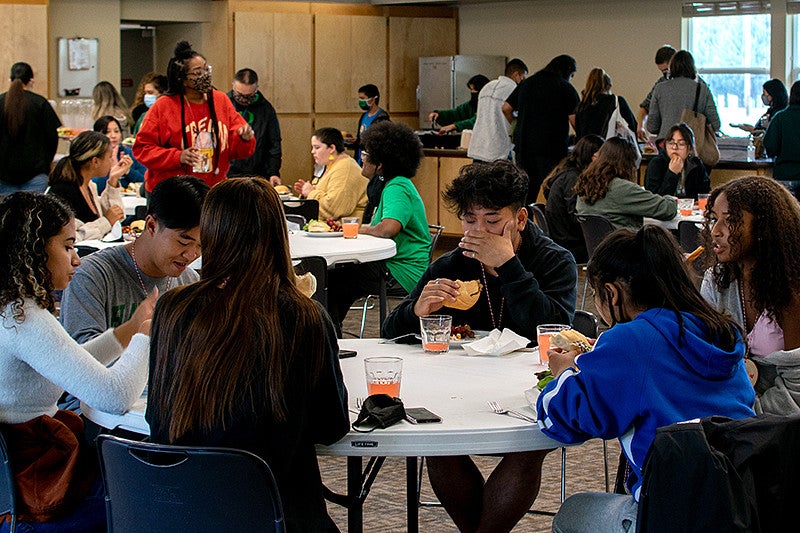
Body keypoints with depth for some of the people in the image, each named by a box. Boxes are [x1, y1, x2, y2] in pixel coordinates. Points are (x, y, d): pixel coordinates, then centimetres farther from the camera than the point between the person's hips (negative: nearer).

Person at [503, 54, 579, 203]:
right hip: (552, 148, -5)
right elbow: (575, 120, -8)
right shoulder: (566, 88, -3)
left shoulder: (526, 83, 13)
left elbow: (506, 108, 15)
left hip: (523, 145, 5)